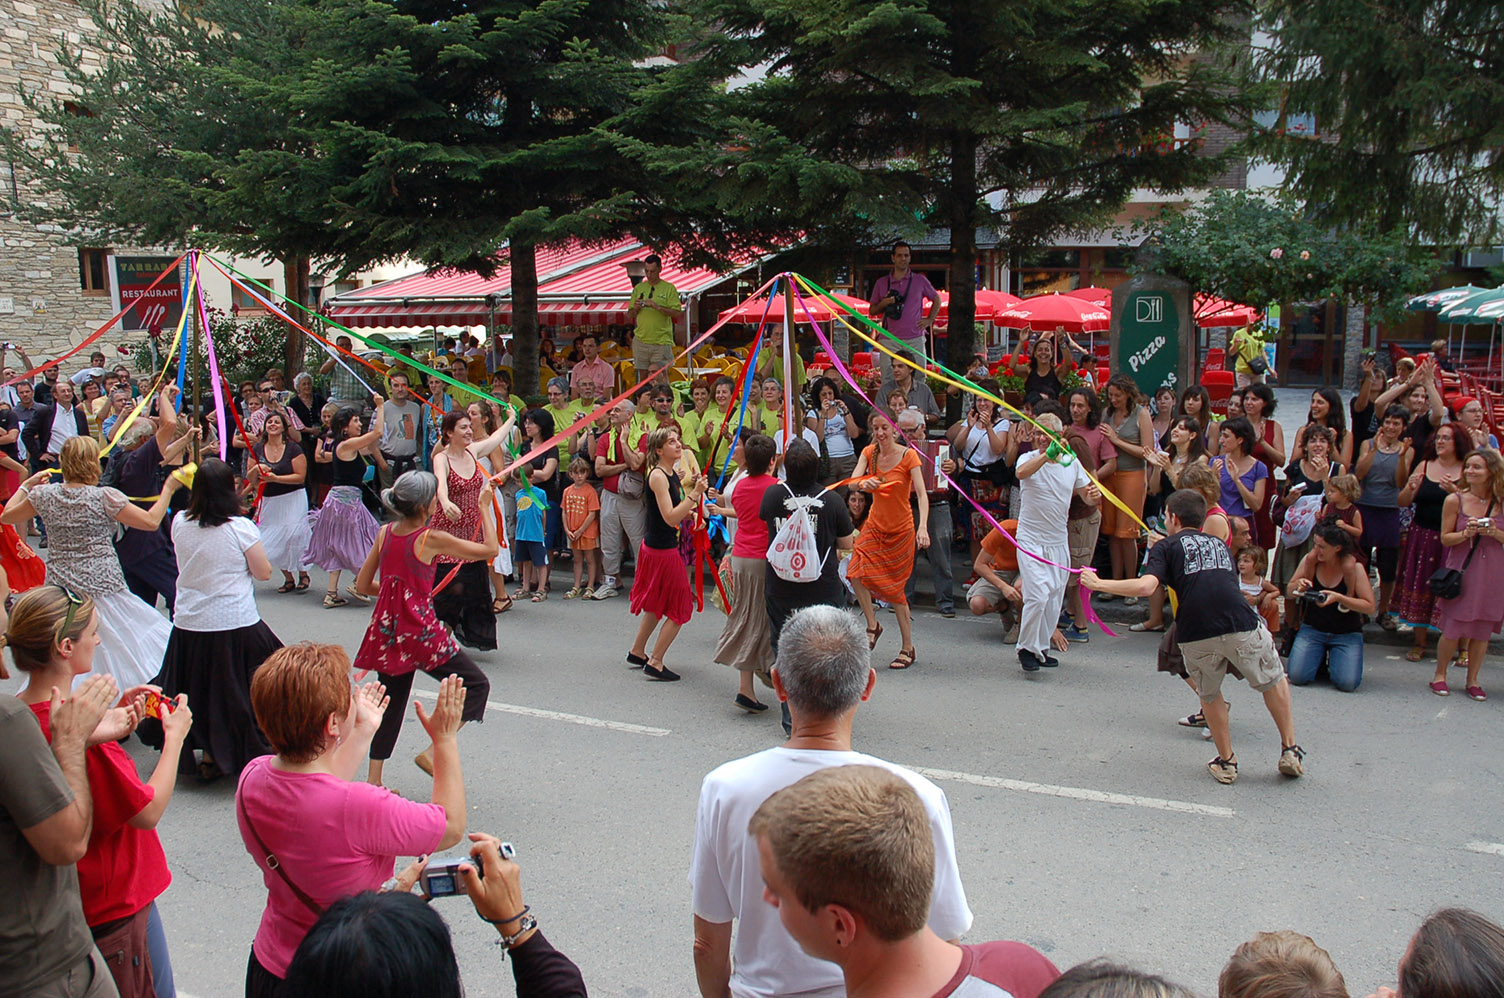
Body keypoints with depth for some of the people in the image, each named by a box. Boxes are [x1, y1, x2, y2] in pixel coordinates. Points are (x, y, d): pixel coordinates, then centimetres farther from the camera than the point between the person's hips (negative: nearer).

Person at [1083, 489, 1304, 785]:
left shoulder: (1166, 547, 13)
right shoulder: (1220, 544, 27)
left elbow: (1145, 586, -5)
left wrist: (1099, 583, 5)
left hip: (1196, 636, -2)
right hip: (1241, 626, 2)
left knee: (1209, 694, 25)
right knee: (1273, 681, 28)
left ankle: (1226, 762, 29)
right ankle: (1289, 750, 28)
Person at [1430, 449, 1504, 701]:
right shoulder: (1455, 501, -4)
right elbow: (1445, 538, -2)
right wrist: (1467, 533, -19)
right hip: (1461, 571, -2)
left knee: (1483, 630, 8)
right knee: (1452, 629, 1)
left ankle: (1472, 681, 21)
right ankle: (1440, 675, 20)